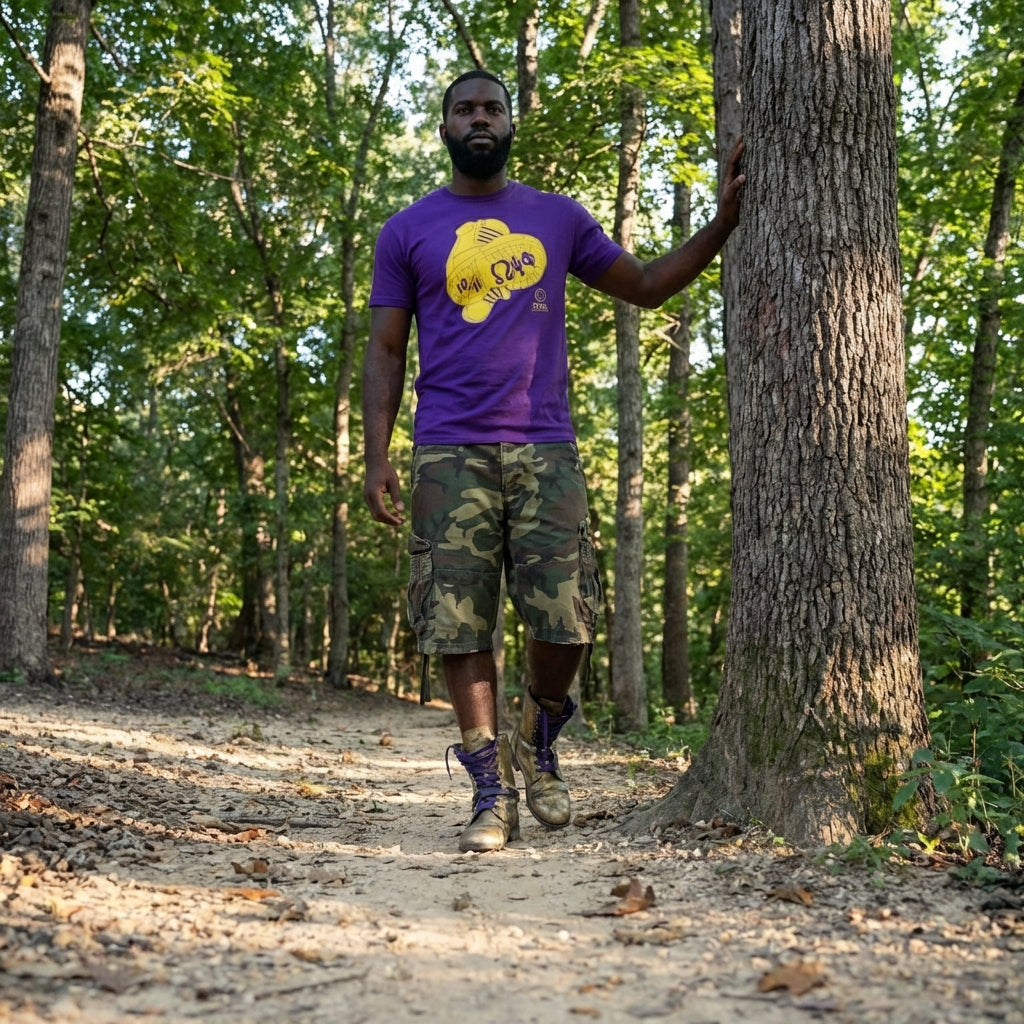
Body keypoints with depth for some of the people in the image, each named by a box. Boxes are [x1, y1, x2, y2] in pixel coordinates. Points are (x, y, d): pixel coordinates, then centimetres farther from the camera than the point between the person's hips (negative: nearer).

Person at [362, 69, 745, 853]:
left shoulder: (559, 219, 15)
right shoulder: (407, 233, 10)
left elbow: (645, 286, 21)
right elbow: (386, 353, 8)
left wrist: (724, 221, 12)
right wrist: (377, 457, -3)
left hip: (545, 450, 1)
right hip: (450, 453, -1)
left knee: (567, 619, -5)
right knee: (459, 622, -4)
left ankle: (538, 739, 23)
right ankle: (492, 788, 7)